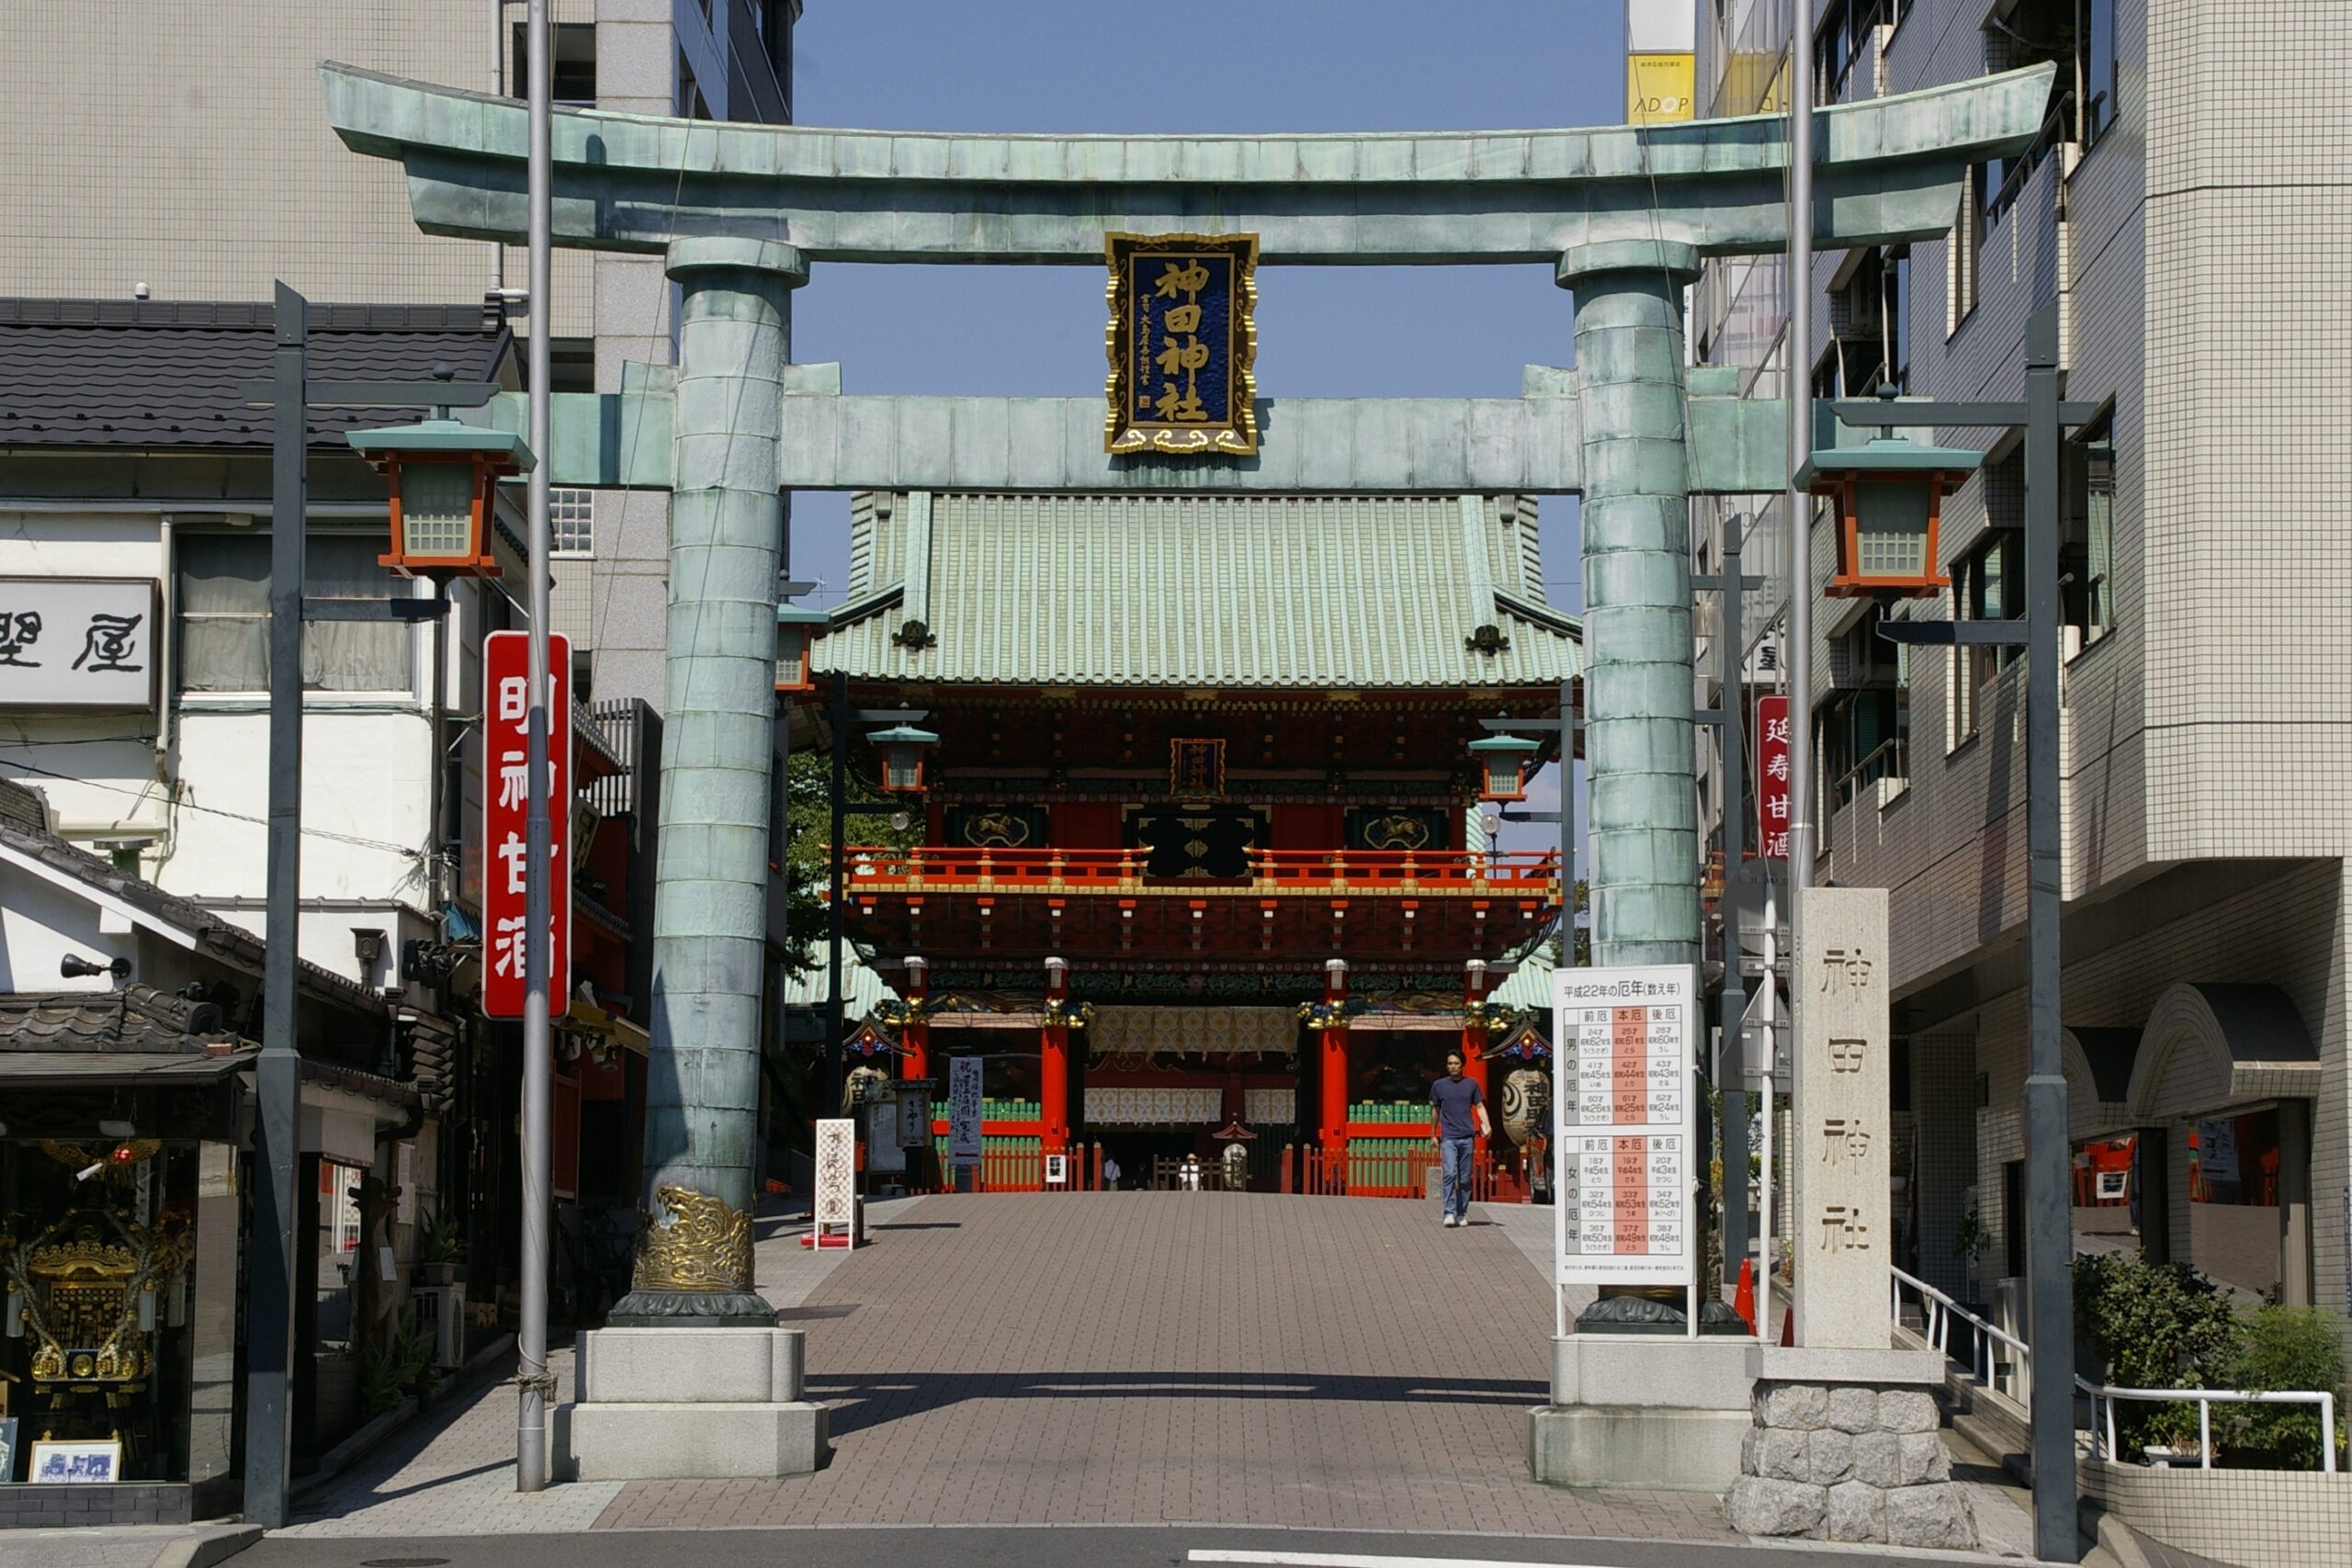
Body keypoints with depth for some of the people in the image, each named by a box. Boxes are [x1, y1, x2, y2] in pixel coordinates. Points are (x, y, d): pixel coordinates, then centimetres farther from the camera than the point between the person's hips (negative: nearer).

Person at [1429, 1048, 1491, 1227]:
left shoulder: (1471, 1084, 10)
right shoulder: (1439, 1085, 9)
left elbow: (1479, 1106, 10)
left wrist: (1487, 1125, -6)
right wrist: (1434, 1135, 18)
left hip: (1467, 1137, 1)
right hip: (1448, 1137, -1)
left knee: (1465, 1178, 4)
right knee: (1450, 1174, -15)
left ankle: (1462, 1214, 12)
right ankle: (1449, 1213, -18)